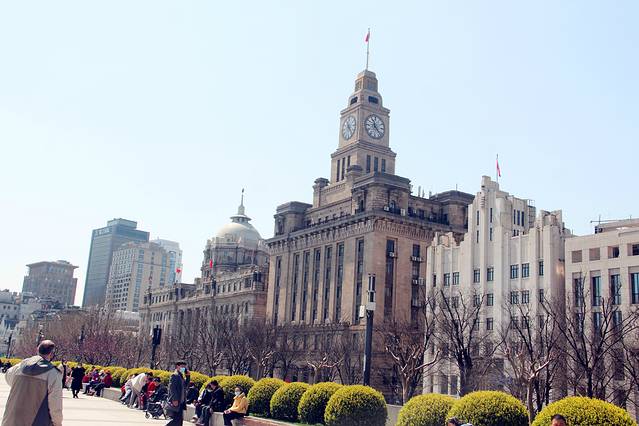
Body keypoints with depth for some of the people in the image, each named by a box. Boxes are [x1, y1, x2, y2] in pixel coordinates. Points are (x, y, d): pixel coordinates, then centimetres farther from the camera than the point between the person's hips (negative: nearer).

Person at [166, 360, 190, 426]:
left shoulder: (181, 376, 17)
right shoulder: (174, 375, -10)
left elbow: (185, 386, 17)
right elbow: (172, 388, -18)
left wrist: (188, 376, 8)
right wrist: (175, 400, -23)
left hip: (181, 402, 10)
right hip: (176, 402, -10)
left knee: (180, 419, 9)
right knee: (176, 419, -11)